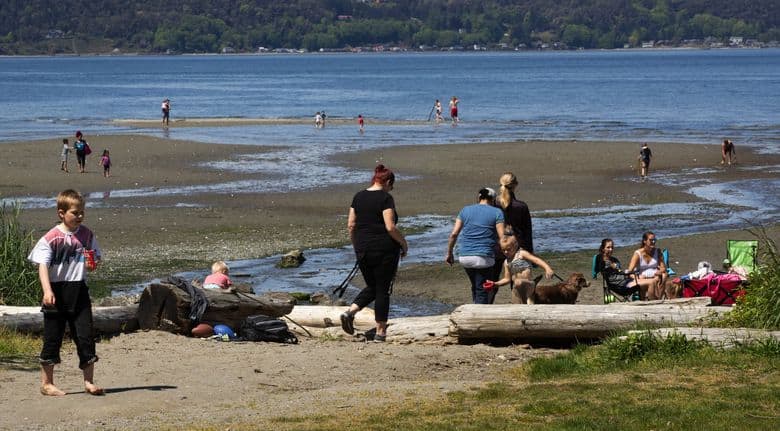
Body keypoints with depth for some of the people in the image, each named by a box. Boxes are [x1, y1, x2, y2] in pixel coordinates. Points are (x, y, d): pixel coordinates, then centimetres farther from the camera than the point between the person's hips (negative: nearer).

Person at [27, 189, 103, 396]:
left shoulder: (86, 235, 5)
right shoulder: (51, 238, -10)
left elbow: (95, 259, 16)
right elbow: (42, 266, -15)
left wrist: (93, 263, -9)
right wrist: (47, 291, -28)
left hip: (79, 291, 4)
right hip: (57, 292, -4)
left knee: (85, 336, 3)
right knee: (53, 338, 4)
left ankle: (89, 381, 11)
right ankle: (46, 383, 15)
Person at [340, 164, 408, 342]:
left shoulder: (358, 197, 7)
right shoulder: (386, 198, -11)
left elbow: (350, 225, 8)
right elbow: (390, 227, -17)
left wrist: (356, 246, 18)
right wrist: (404, 243, -3)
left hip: (362, 249, 6)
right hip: (384, 249, -5)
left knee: (371, 287, 19)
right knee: (383, 290, 4)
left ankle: (350, 311, -4)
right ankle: (380, 332, 7)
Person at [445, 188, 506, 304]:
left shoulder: (465, 210, 10)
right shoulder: (497, 212, 0)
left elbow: (454, 234, 5)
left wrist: (449, 253, 13)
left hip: (464, 256, 4)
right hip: (484, 258, -4)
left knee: (475, 287, 21)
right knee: (482, 291, 0)